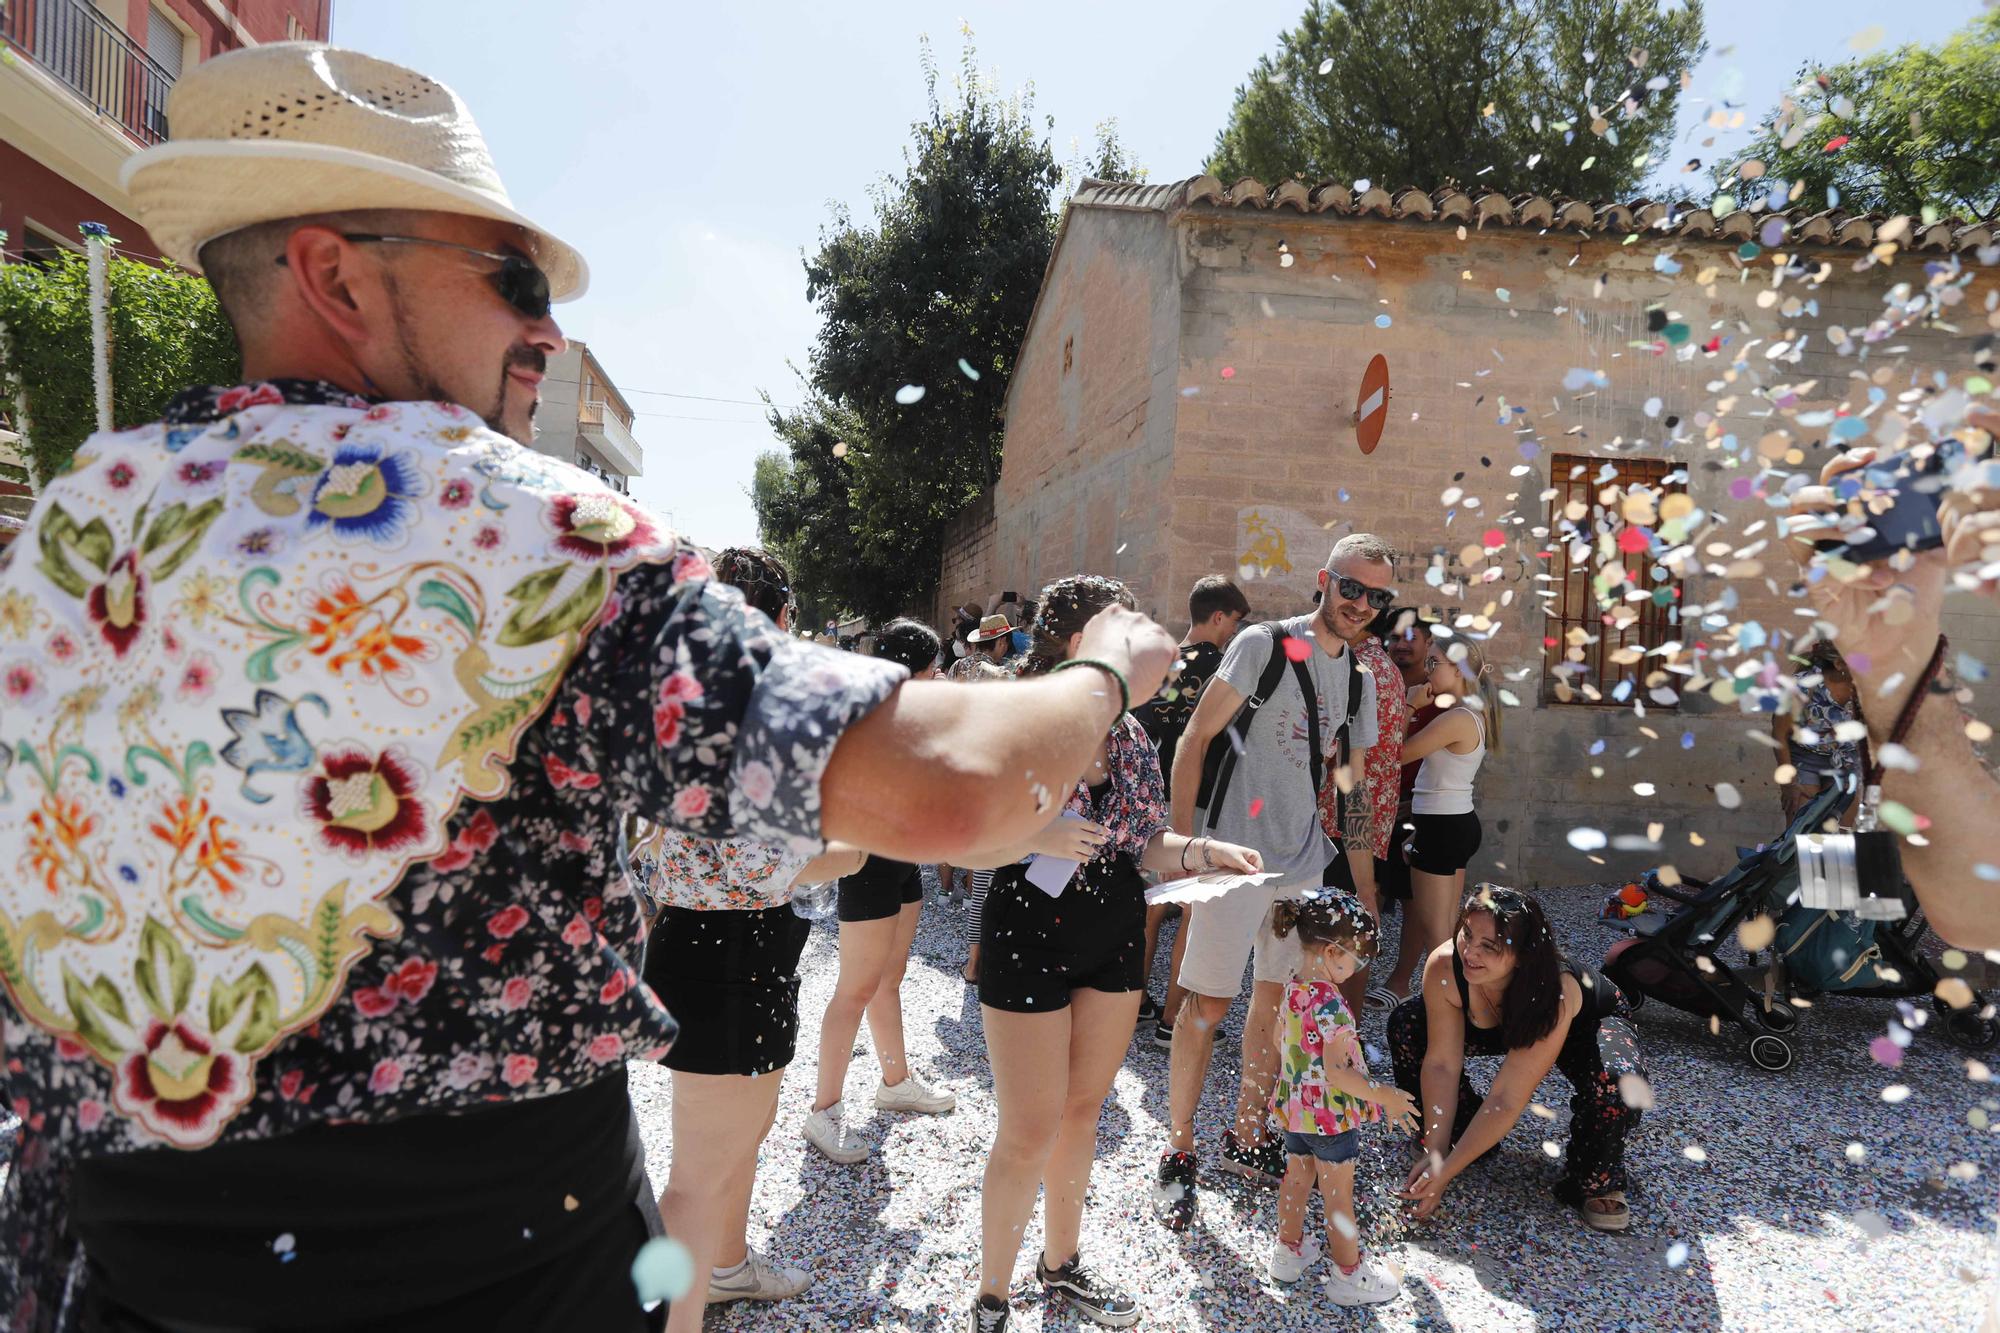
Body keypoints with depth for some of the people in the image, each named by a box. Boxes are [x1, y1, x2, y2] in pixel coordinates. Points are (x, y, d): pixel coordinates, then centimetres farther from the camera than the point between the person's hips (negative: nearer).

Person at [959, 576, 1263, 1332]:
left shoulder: (1129, 737, 3)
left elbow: (1148, 845, 9)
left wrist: (1206, 851, -10)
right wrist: (1035, 837, -31)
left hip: (1115, 941, 6)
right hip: (1030, 938, -6)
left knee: (1082, 1112, 19)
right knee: (1029, 1133, 2)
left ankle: (1062, 1264, 41)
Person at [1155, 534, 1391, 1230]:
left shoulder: (1360, 679, 11)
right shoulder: (1265, 644, -9)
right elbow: (1194, 740, -11)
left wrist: (1339, 849, 13)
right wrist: (1183, 839, -15)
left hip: (1305, 861, 7)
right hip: (1235, 855, -7)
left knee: (1277, 998, 15)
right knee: (1208, 1003, -2)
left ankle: (1247, 1139, 32)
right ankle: (1178, 1155, 13)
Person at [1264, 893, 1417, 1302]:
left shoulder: (1292, 988, -3)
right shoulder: (1330, 1004, -29)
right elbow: (1336, 1072, -29)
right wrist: (1381, 1095, -22)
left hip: (1294, 1106, 7)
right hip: (1331, 1115, -7)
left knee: (1297, 1177, 23)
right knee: (1338, 1195, 10)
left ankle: (1289, 1251, 39)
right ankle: (1349, 1274, 26)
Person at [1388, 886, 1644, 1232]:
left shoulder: (1554, 997, -43)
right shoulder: (1443, 965, -35)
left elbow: (1506, 1101, -38)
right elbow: (1441, 1064, -25)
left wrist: (1445, 1173, -34)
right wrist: (1434, 1152, -28)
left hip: (1588, 1023, -4)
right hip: (1502, 1024, 4)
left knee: (1616, 1083, -37)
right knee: (1406, 1025, -16)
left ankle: (1593, 1184, -6)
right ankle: (1464, 1135, 6)